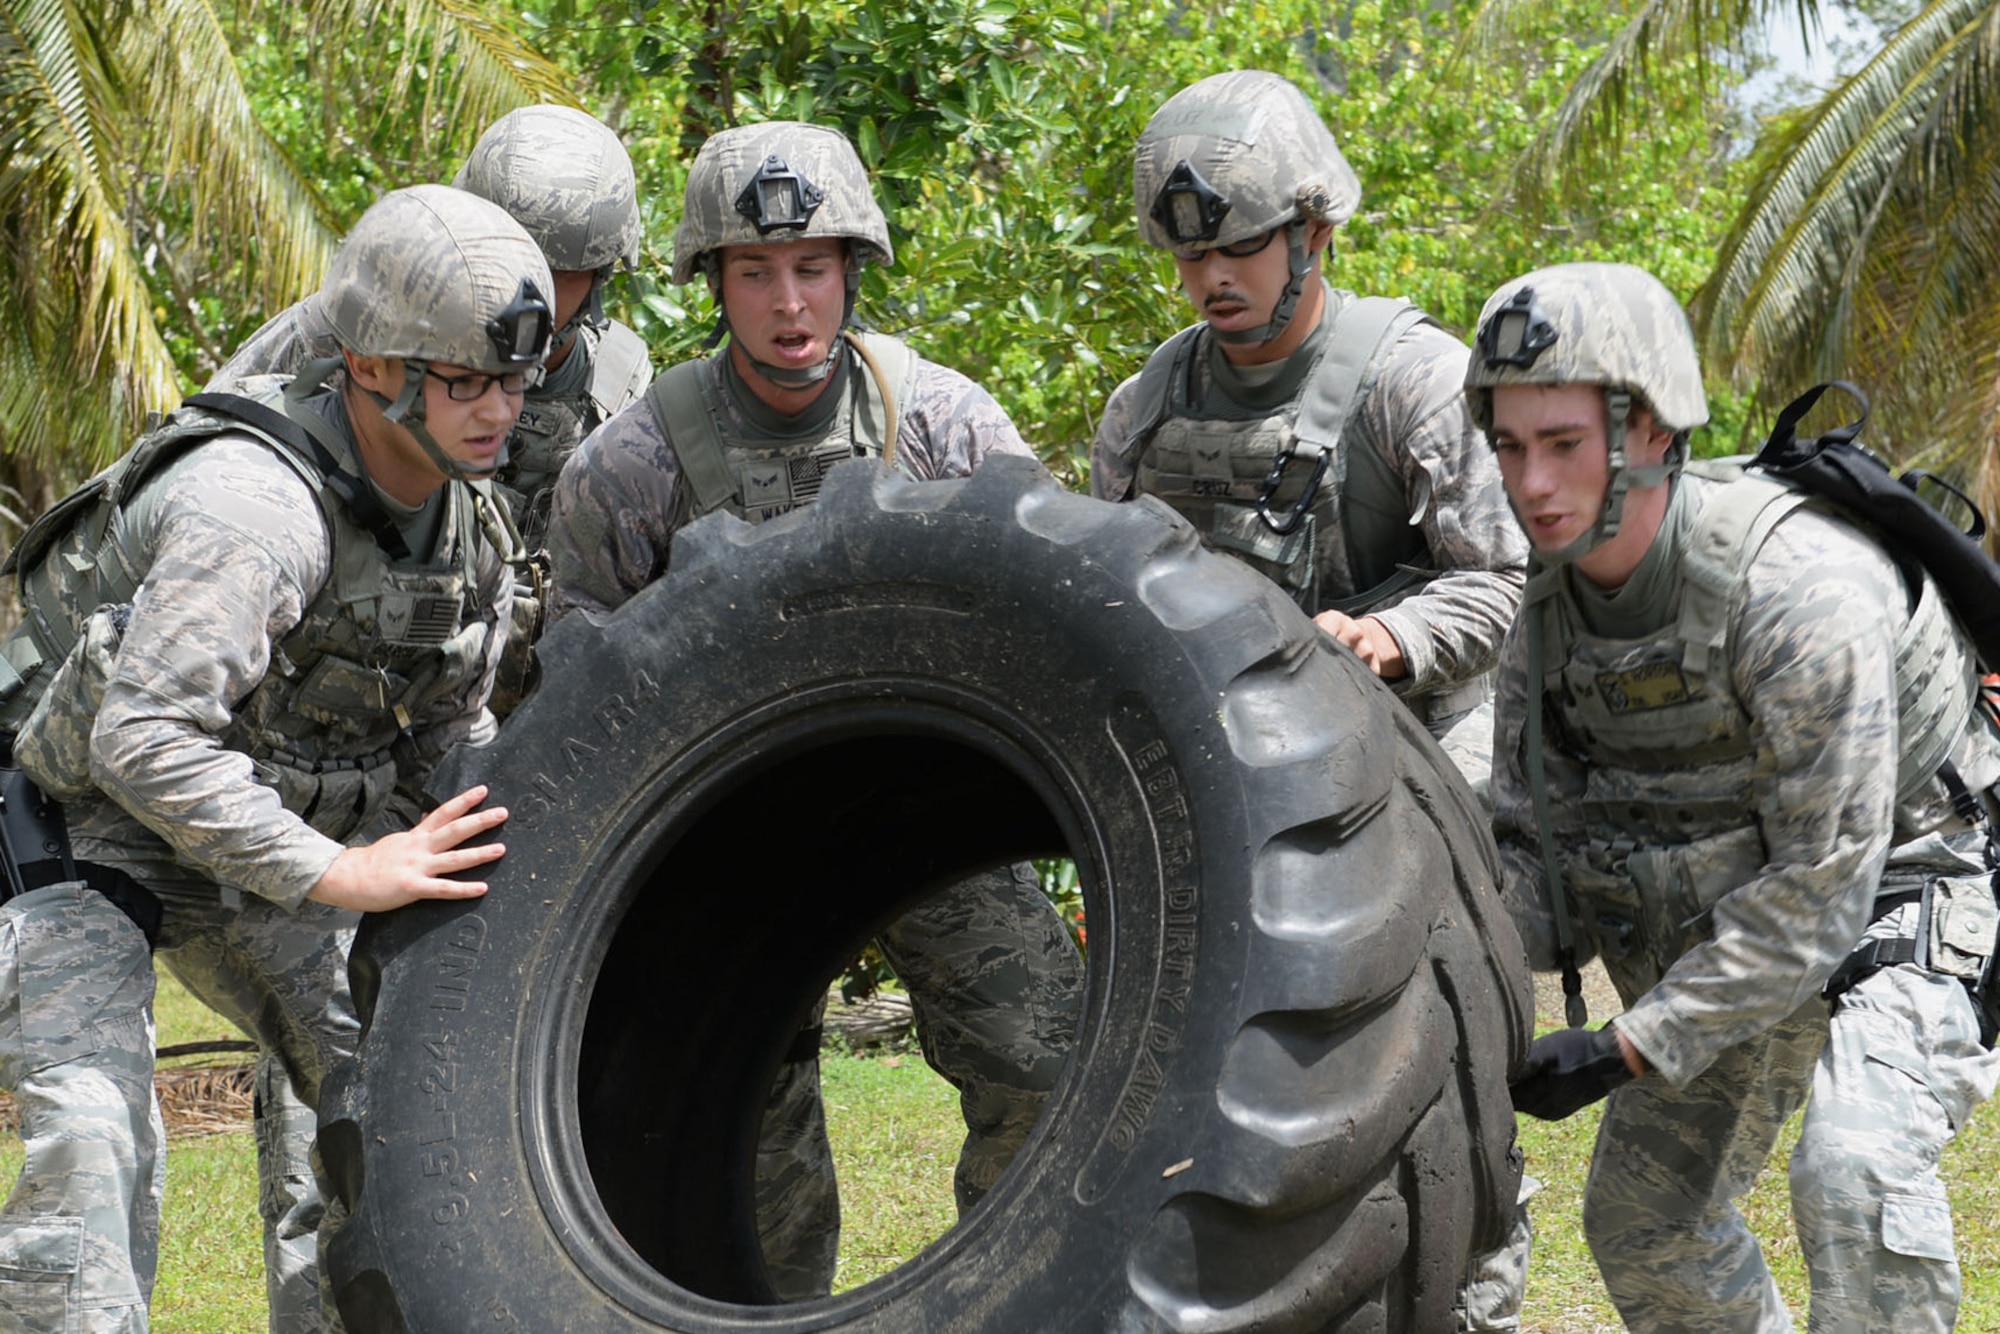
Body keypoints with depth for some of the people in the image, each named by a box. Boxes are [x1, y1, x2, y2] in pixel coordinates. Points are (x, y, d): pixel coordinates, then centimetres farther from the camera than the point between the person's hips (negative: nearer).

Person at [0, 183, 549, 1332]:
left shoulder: (468, 515, -2)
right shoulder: (254, 502, -32)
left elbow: (453, 730, 13)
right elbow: (143, 737, -37)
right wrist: (339, 872, -35)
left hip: (261, 837, 8)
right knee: (95, 1140, -24)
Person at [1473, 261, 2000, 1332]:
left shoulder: (1800, 586, -32)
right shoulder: (1552, 611, -8)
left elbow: (1824, 881, -30)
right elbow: (1535, 856, -2)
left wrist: (1636, 1050, -31)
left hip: (1895, 913, -8)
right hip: (1728, 927, 8)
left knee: (1853, 1172, -32)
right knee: (1641, 1221, 14)